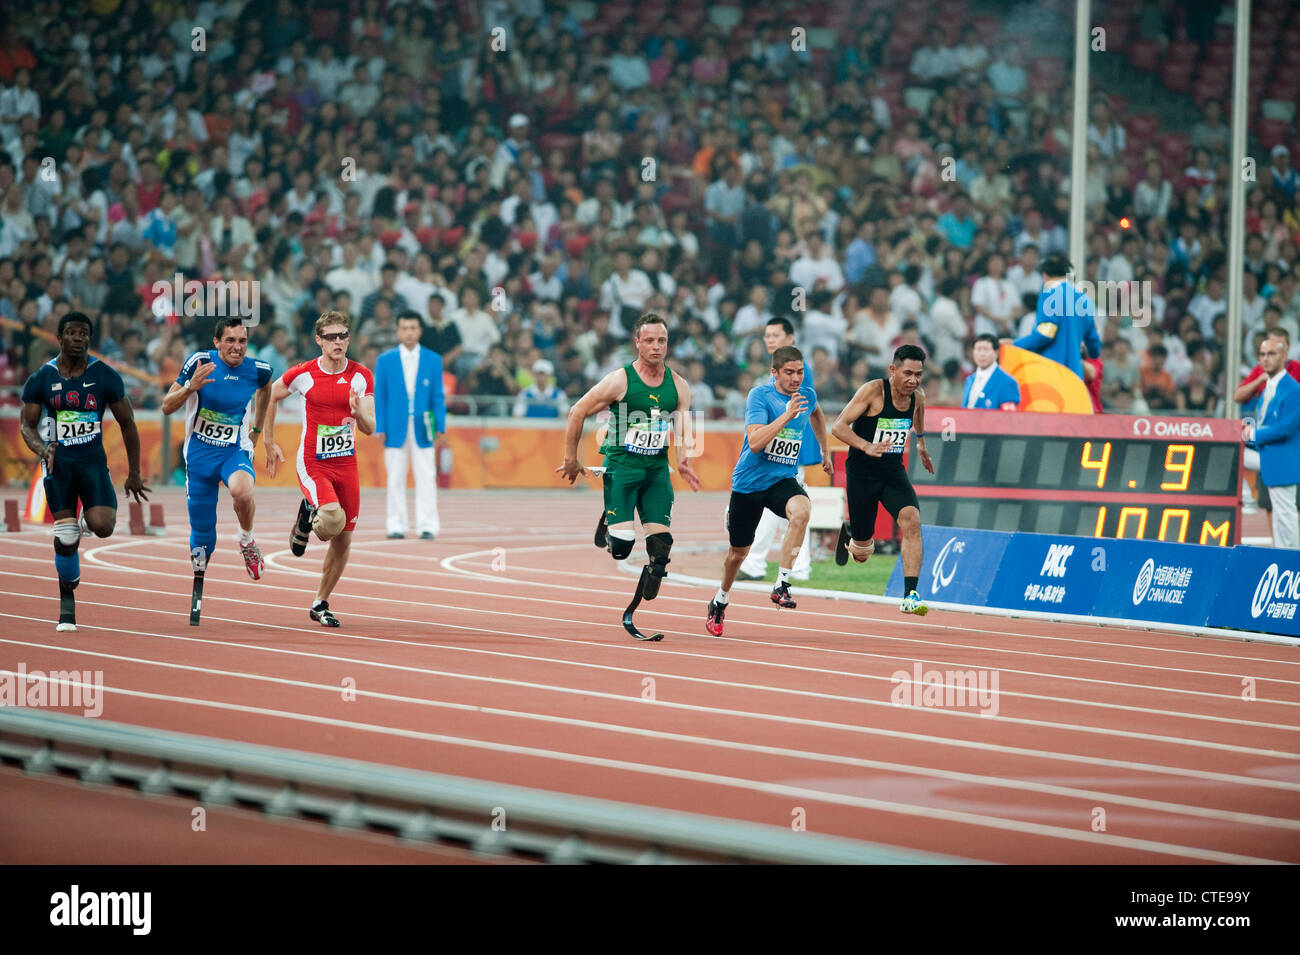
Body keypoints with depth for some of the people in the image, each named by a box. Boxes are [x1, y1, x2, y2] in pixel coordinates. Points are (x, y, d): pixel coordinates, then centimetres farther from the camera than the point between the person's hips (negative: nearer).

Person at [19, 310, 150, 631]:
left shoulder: (106, 377, -1)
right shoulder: (41, 379, 1)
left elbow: (127, 424, 6)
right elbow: (27, 425, 5)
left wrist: (134, 474, 7)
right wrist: (41, 449, -18)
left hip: (93, 460, 0)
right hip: (57, 462, 0)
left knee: (102, 527, -21)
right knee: (65, 538, -7)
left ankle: (92, 512, 18)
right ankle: (67, 605, 9)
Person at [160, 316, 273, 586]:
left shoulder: (258, 370, -5)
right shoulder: (200, 362, -12)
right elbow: (167, 407, -9)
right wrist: (190, 386, -26)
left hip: (236, 450, 0)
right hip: (199, 452, 0)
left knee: (241, 491, -35)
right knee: (202, 532, 4)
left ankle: (246, 541, -6)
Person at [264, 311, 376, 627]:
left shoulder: (361, 376, -1)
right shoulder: (303, 374, -7)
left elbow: (369, 429, -2)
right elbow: (269, 398, 10)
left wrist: (359, 413, -24)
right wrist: (270, 444, 11)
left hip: (346, 464, 4)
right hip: (312, 464, -4)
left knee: (343, 541, 7)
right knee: (331, 520, -29)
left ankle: (320, 604, 26)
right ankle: (307, 517, 7)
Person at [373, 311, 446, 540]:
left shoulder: (433, 360, 4)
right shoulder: (385, 361, 4)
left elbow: (438, 397, 5)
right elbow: (379, 398, 5)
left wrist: (440, 429, -1)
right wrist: (380, 429, -2)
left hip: (422, 430, 0)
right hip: (396, 430, 0)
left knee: (426, 479, -3)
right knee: (395, 480, 4)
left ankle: (427, 527, 0)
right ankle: (396, 527, 10)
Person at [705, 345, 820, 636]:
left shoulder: (808, 397, 2)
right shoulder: (759, 396, -14)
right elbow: (754, 442, -26)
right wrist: (786, 415, -32)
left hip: (783, 480, 2)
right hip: (749, 481, -2)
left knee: (801, 510, -34)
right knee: (738, 552, 11)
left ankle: (781, 585, -30)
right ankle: (720, 602, 41)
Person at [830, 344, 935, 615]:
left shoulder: (917, 396, -2)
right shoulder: (873, 390, -18)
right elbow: (839, 426, -22)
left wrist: (921, 444, 38)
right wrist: (867, 446, -37)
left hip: (893, 471, 3)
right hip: (862, 473, -3)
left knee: (911, 519, -26)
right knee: (862, 553, 5)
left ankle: (910, 596, -28)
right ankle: (850, 533, 45)